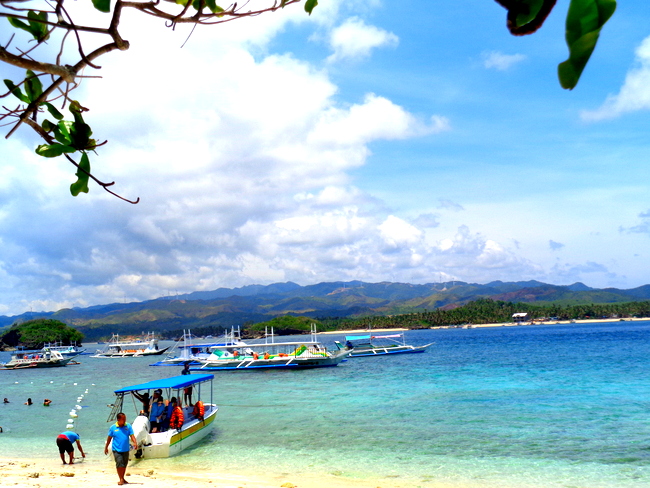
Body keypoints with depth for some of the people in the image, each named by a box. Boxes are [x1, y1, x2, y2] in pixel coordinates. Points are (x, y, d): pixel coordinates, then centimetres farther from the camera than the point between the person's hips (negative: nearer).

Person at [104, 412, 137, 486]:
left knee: (124, 464, 12)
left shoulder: (128, 426, 0)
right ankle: (121, 479, 1)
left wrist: (135, 442, -22)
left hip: (126, 449, 3)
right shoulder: (113, 427, -3)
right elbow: (109, 438, 7)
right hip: (117, 450, -3)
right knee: (119, 464, -11)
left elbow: (132, 435, -5)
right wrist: (106, 447, 12)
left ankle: (123, 478, 28)